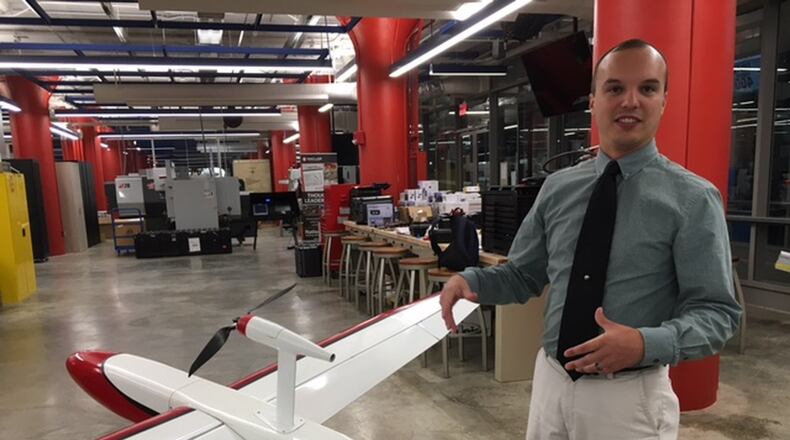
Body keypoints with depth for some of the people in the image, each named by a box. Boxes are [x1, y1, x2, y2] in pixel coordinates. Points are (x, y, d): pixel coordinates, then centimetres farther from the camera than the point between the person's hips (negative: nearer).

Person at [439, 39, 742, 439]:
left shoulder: (693, 199, -10)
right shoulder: (556, 188, 1)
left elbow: (717, 312, -9)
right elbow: (522, 276, 8)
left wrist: (646, 344, -26)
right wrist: (470, 279, -10)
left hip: (631, 395, -3)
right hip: (551, 381, 4)